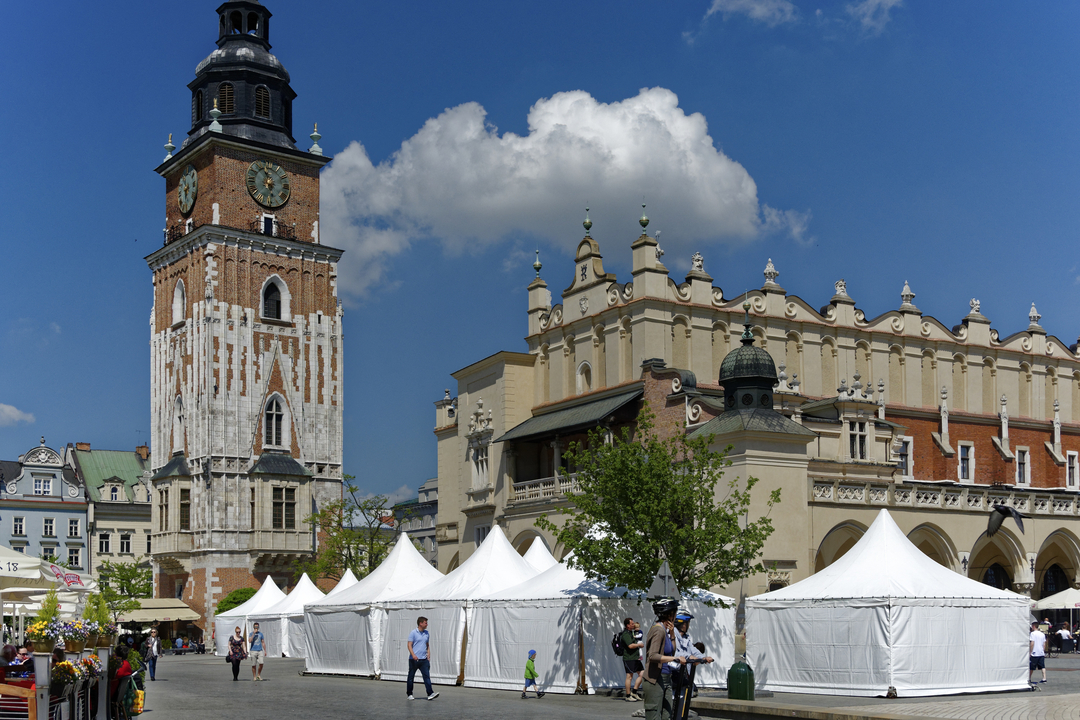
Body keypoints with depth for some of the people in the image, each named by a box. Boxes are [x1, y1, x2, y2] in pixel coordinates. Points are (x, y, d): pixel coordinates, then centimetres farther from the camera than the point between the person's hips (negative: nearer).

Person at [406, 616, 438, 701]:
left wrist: (428, 655, 11)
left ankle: (430, 694, -13)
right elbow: (409, 645, -10)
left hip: (424, 659, 4)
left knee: (427, 676, -7)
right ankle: (409, 694, 17)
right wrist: (413, 655, -24)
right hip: (414, 659, -4)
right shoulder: (413, 633, -5)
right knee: (411, 677, 6)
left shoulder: (426, 633, 13)